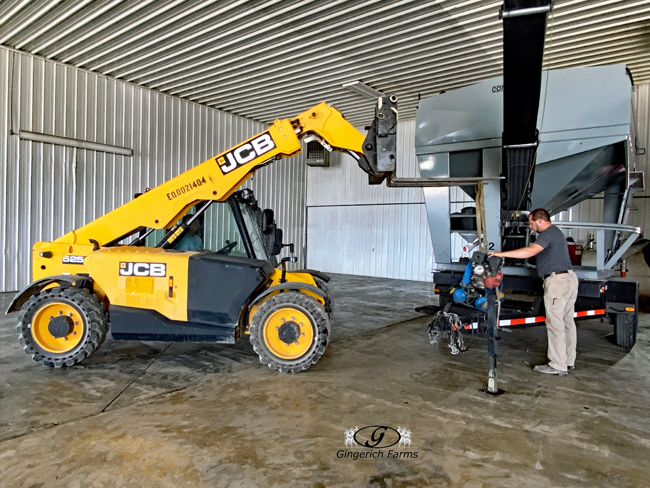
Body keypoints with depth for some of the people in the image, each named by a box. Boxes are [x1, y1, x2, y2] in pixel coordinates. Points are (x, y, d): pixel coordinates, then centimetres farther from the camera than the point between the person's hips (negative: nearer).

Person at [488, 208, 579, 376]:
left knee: (555, 324, -6)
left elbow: (530, 251, -29)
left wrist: (502, 253, -28)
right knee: (567, 321, 14)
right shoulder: (556, 232, 21)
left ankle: (558, 365, -1)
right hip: (569, 278, 11)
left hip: (557, 280, -11)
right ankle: (569, 360, 23)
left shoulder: (547, 234, -13)